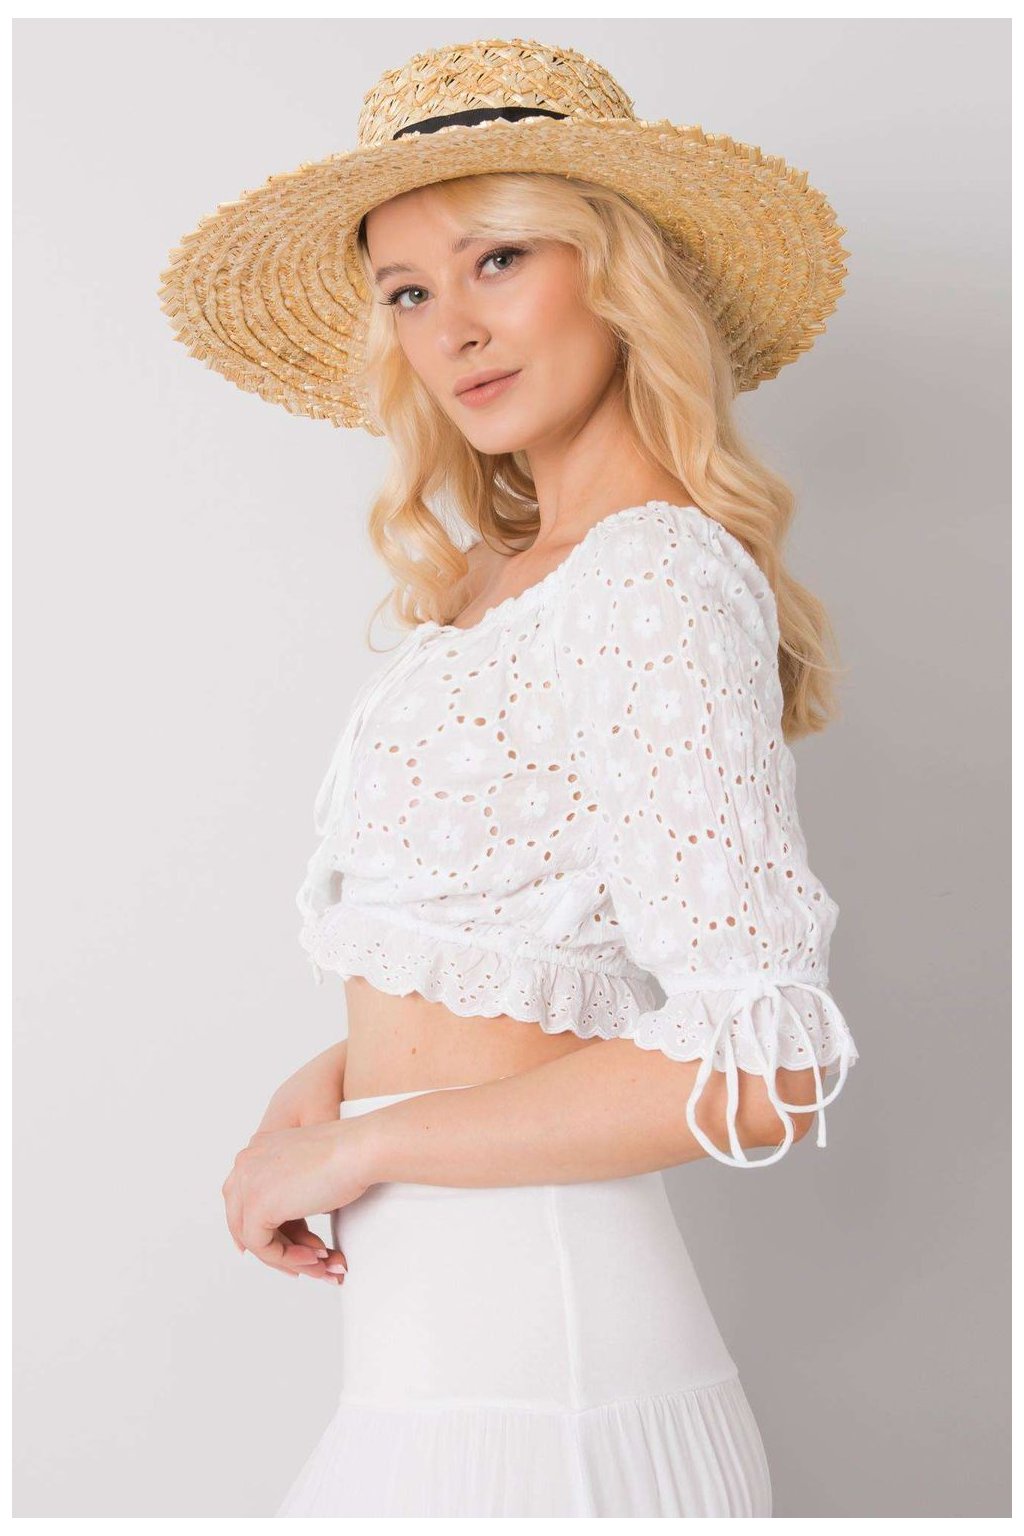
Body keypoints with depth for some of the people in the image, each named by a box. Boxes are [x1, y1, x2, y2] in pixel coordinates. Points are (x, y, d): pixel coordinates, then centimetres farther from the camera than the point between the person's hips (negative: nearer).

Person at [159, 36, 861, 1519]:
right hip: (448, 1328, 8)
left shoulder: (661, 582, -17)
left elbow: (758, 1069, -22)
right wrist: (339, 1069, 0)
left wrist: (363, 1141, -14)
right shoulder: (506, 578, 9)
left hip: (515, 1354, -8)